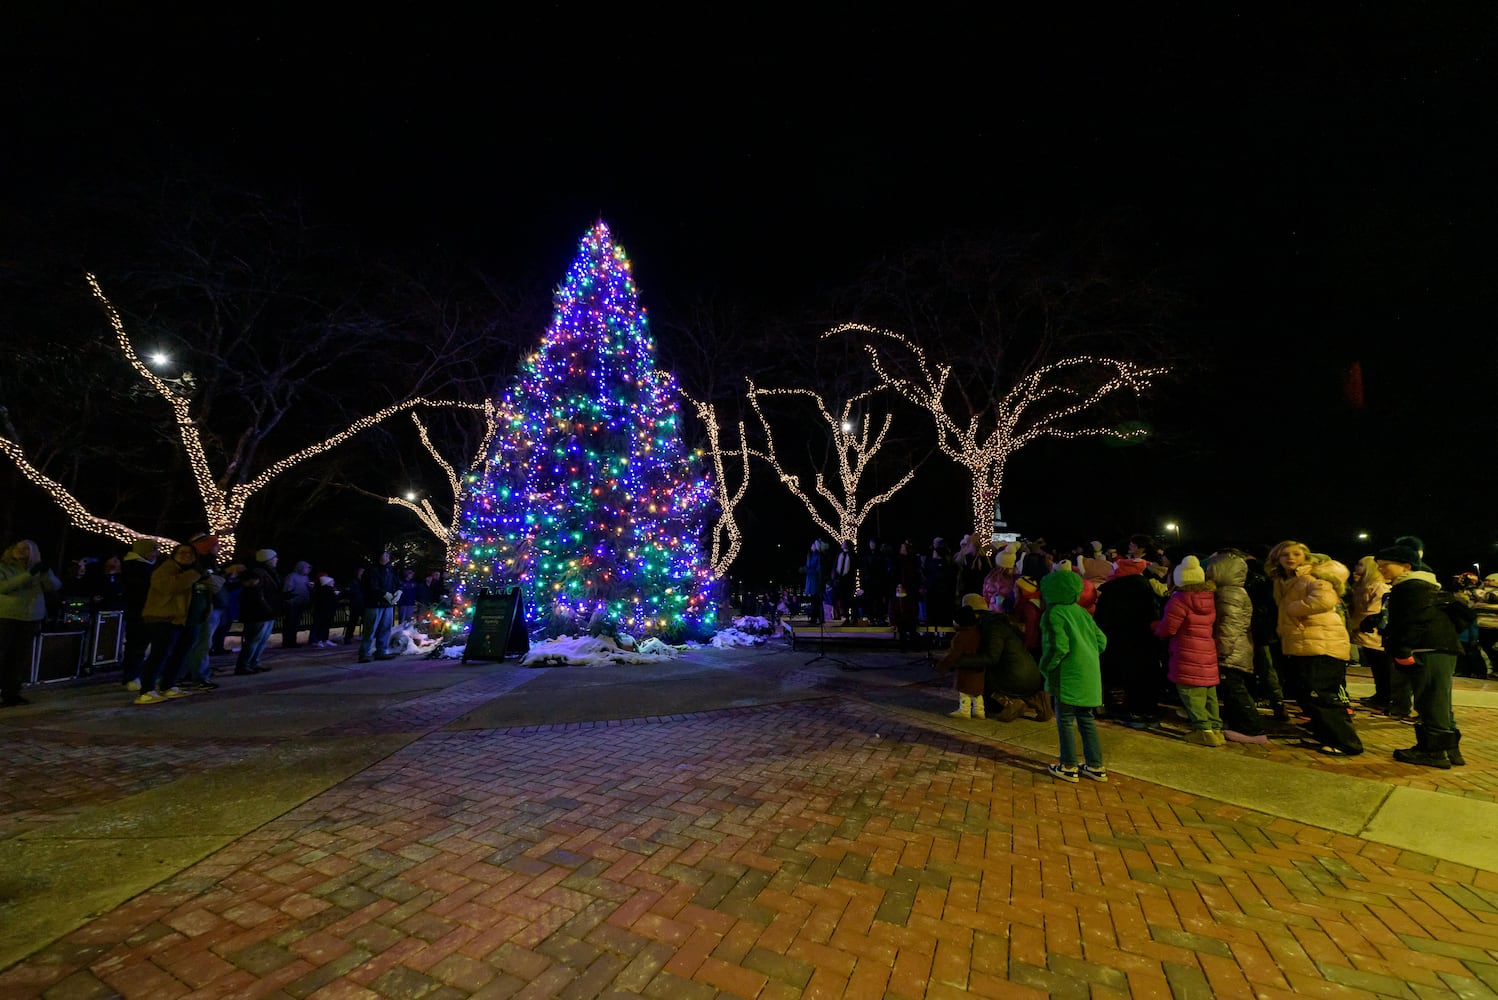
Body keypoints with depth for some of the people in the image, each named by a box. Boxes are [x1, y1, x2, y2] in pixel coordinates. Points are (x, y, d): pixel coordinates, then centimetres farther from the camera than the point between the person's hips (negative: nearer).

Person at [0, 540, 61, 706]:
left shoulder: (37, 570, 12)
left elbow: (55, 587, 3)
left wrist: (46, 572, -13)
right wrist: (29, 574, -20)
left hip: (30, 619, 3)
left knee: (21, 657, 5)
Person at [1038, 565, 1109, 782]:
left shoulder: (1053, 614, -13)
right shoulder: (1081, 612, 9)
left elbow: (1059, 647, -21)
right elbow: (1101, 640, 10)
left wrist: (1045, 666, -7)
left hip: (1068, 676, -7)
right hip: (1089, 674, 7)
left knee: (1065, 721, 5)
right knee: (1087, 720, 16)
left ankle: (1068, 766, 12)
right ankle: (1096, 766, 22)